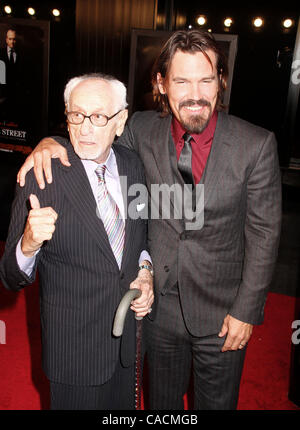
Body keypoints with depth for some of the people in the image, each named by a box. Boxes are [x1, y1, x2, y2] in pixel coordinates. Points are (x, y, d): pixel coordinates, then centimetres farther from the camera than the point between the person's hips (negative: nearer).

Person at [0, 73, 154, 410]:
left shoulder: (132, 165, -4)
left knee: (124, 406, 26)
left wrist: (145, 269, -8)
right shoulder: (41, 178, -19)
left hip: (130, 331, 5)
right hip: (74, 344, -4)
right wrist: (29, 245, -37)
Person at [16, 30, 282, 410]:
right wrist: (50, 142, -15)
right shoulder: (143, 130, -9)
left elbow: (264, 233, -10)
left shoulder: (257, 144, -16)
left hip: (222, 314, -1)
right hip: (160, 307, 2)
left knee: (216, 403, 24)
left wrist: (246, 310, -9)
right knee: (161, 402, 26)